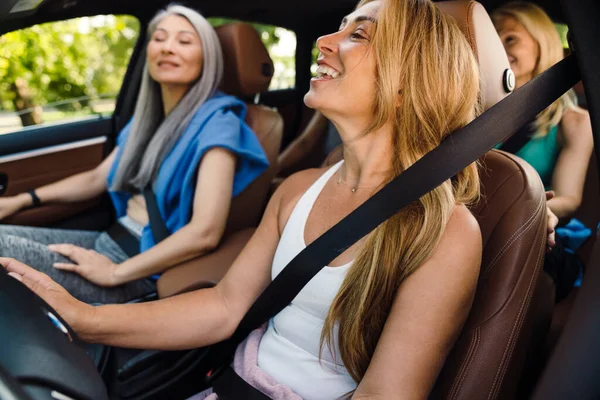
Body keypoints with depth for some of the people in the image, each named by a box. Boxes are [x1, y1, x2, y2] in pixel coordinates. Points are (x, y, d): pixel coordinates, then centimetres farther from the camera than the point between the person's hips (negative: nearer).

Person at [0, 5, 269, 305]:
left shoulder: (215, 122, -15)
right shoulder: (148, 116, 11)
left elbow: (205, 232, -25)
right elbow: (97, 178, 22)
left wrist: (115, 273, -21)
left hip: (145, 270, -8)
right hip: (108, 240, 8)